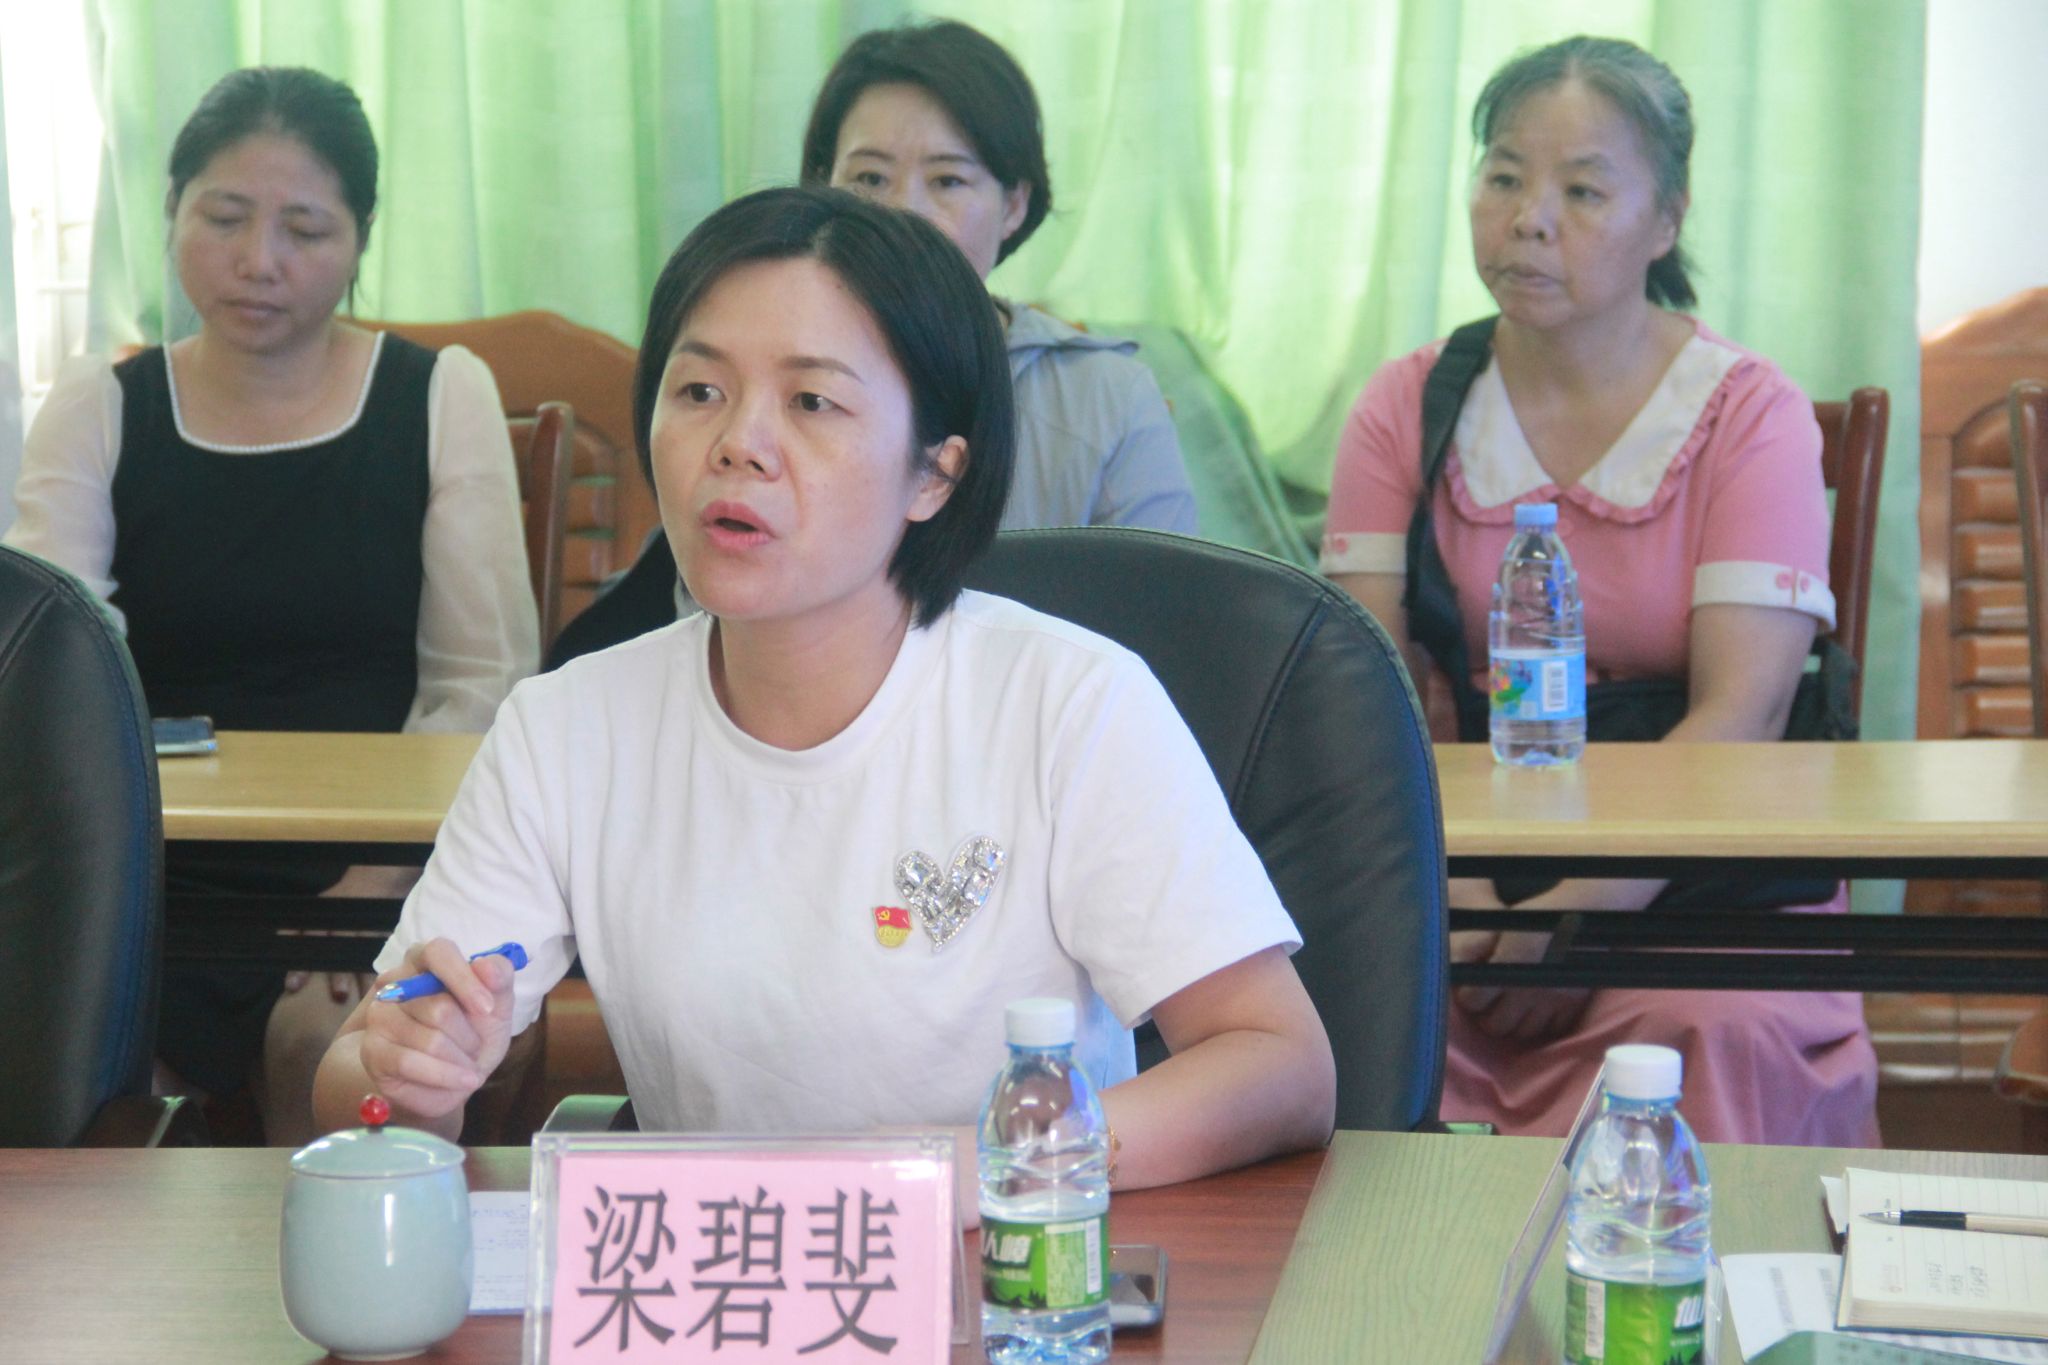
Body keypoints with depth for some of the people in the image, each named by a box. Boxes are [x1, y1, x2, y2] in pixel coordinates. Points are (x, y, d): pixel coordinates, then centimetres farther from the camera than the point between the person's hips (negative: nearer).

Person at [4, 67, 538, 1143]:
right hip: (163, 872, 2)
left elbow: (482, 682, 0)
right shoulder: (97, 412, 10)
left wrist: (376, 885, -14)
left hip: (378, 865, -1)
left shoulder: (440, 398, 6)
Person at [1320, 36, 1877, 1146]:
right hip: (1465, 840, 2)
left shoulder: (1750, 416, 0)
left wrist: (1573, 917, -23)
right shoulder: (1408, 408, 9)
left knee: (1722, 1030, -33)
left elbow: (1741, 711, -10)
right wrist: (1449, 889, -20)